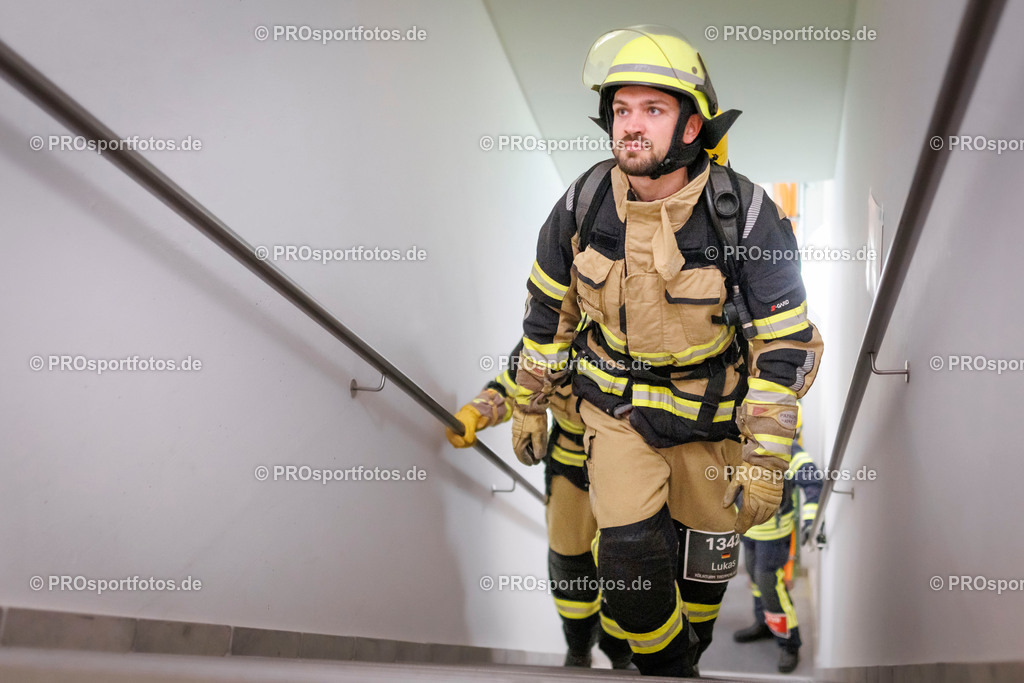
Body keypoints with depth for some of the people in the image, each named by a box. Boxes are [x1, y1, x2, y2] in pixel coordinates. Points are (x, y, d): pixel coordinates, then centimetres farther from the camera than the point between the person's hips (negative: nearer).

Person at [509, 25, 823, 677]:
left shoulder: (745, 214, -24)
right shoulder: (585, 203, -15)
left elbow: (787, 345, -18)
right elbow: (548, 306, 2)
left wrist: (765, 463, -19)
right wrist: (529, 404, 8)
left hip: (709, 413, -1)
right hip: (616, 404, 1)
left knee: (704, 560, 16)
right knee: (630, 562, -12)